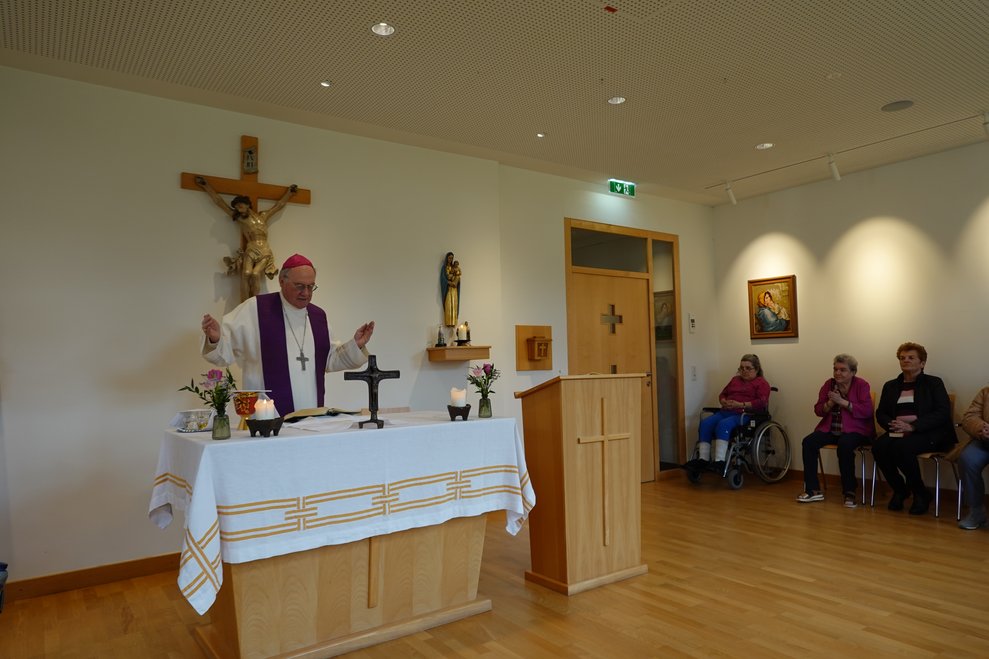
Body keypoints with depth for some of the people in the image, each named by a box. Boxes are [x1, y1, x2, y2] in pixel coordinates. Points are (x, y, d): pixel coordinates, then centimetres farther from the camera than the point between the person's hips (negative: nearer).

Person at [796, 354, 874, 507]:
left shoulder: (861, 385, -3)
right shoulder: (829, 384, 8)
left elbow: (866, 411, -16)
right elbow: (818, 410, 6)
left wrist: (843, 402, -21)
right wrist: (830, 403, -14)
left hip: (855, 430, -4)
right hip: (830, 429, 4)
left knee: (844, 445, -36)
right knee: (808, 442, -20)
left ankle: (849, 492, -19)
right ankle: (813, 490, -13)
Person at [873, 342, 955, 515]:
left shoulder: (933, 383, 7)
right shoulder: (890, 386, 19)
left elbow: (943, 413, -6)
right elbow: (880, 413, 15)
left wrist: (913, 426, -19)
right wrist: (892, 424, -9)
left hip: (928, 433, -4)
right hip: (897, 432, 4)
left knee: (902, 447, -35)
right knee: (878, 445, -29)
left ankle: (921, 493, -10)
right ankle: (899, 489, -4)